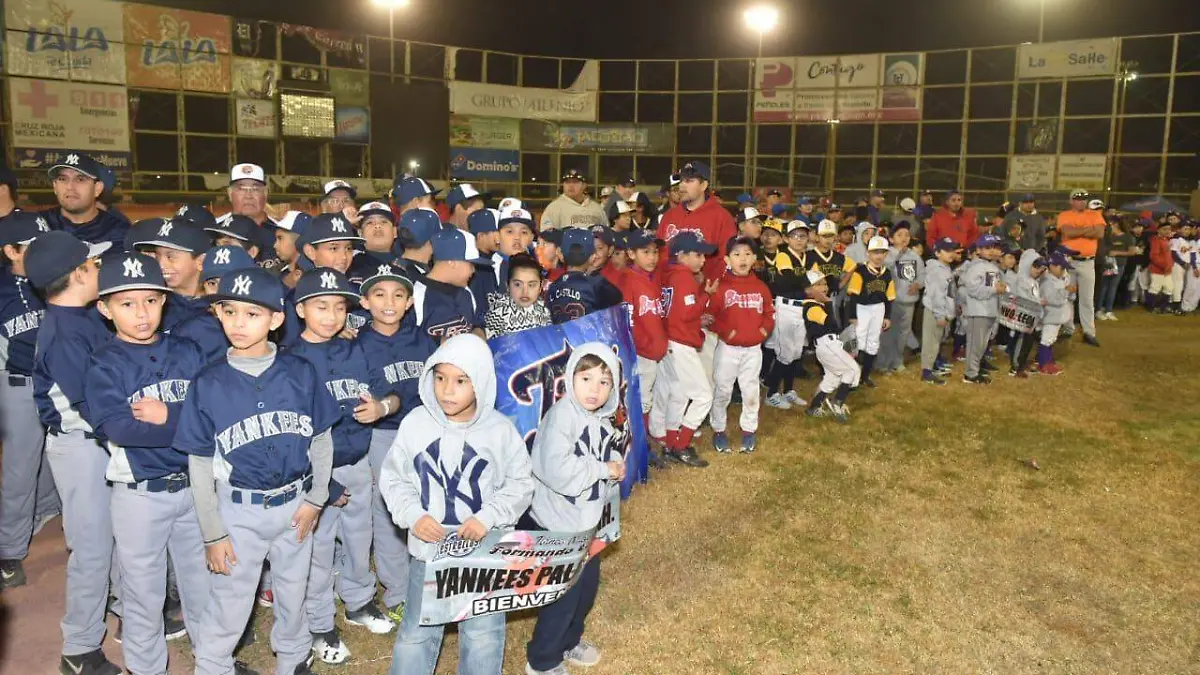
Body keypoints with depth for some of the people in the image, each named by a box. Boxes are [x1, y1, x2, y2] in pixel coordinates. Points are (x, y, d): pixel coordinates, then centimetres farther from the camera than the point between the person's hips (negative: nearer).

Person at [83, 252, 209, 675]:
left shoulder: (188, 353, 2)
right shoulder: (104, 366, -8)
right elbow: (117, 428, -24)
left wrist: (167, 414, -21)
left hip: (194, 485, 3)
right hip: (138, 494, -3)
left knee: (203, 581, 19)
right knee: (144, 591, 13)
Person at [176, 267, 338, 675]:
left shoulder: (300, 373, -7)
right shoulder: (209, 384, -9)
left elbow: (322, 441, 3)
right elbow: (200, 465, -4)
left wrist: (315, 500, -2)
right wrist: (212, 534, -3)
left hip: (295, 503, 2)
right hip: (239, 509, -2)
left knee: (293, 594, 20)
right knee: (229, 606, 8)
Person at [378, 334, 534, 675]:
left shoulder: (501, 430, -10)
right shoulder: (415, 423, -8)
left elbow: (520, 484, -3)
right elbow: (393, 478, 1)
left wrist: (488, 517, -16)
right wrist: (413, 515, -14)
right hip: (428, 549, 1)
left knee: (483, 636, 14)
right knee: (416, 633, 15)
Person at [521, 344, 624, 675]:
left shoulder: (603, 422, 4)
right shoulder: (561, 415, -24)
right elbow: (556, 469, -36)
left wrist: (616, 470, -7)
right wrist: (603, 469, -24)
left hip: (588, 521, 8)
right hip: (556, 525, -8)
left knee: (587, 586, 21)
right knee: (564, 593, 4)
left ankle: (569, 640, 45)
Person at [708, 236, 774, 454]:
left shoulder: (761, 287, 5)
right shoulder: (721, 286, -9)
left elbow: (769, 313, 11)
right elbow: (711, 314, -11)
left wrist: (764, 330, -5)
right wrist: (726, 332, -19)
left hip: (753, 348, 3)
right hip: (727, 348, -3)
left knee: (751, 391, 12)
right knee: (722, 390, 7)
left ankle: (749, 429, 27)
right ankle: (718, 430, 21)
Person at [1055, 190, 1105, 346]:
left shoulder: (1095, 215, 6)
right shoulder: (1064, 215, 1)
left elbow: (1100, 233, -9)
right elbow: (1068, 232, -18)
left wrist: (1076, 231, -14)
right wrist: (1089, 229, -12)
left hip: (1088, 262, 1)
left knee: (1087, 299, 3)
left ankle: (1089, 333, 5)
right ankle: (1066, 328, 17)